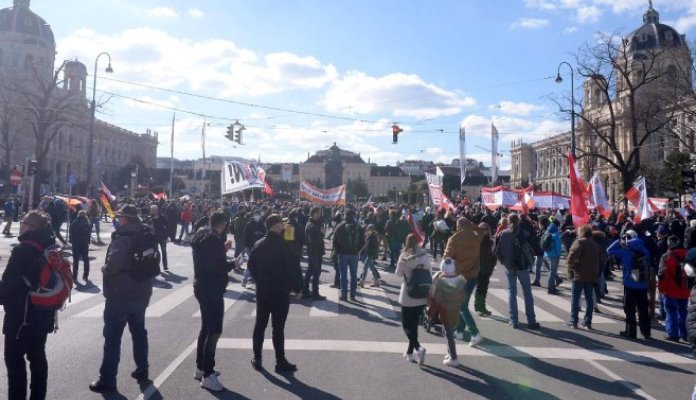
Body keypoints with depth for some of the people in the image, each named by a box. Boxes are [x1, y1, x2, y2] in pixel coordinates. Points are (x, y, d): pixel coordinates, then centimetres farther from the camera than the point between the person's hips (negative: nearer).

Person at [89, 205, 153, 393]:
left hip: (120, 294, -8)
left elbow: (114, 262, -32)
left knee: (112, 336, 1)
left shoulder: (123, 237, -18)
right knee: (139, 331, 18)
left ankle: (107, 379, 7)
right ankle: (142, 370, 28)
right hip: (141, 293, 8)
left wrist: (104, 269, -13)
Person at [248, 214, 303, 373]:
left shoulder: (258, 245, 3)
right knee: (278, 327, 1)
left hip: (262, 291, 6)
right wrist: (298, 288, -4)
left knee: (260, 325, 13)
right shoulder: (283, 245, -16)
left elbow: (251, 266, 11)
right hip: (280, 292, -5)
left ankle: (257, 359, 22)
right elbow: (293, 269, -15)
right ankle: (281, 362, 9)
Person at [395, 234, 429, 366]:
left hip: (408, 297, -4)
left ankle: (418, 347, -12)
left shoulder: (404, 258, -13)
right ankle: (410, 352, 25)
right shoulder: (425, 257, -5)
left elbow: (398, 274, 0)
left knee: (406, 325, 8)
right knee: (414, 324, 17)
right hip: (422, 297, 4)